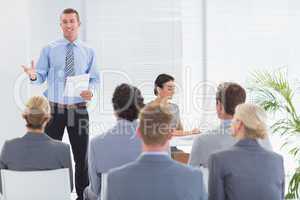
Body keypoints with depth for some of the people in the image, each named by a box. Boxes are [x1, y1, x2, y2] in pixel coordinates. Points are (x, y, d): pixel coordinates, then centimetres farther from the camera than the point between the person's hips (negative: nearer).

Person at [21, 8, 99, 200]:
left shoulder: (88, 52, 5)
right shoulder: (49, 50, 1)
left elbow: (95, 78, 8)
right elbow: (41, 77, -1)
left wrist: (91, 90, -13)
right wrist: (33, 76, -24)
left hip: (79, 109, 1)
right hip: (54, 108, -1)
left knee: (81, 154, 9)